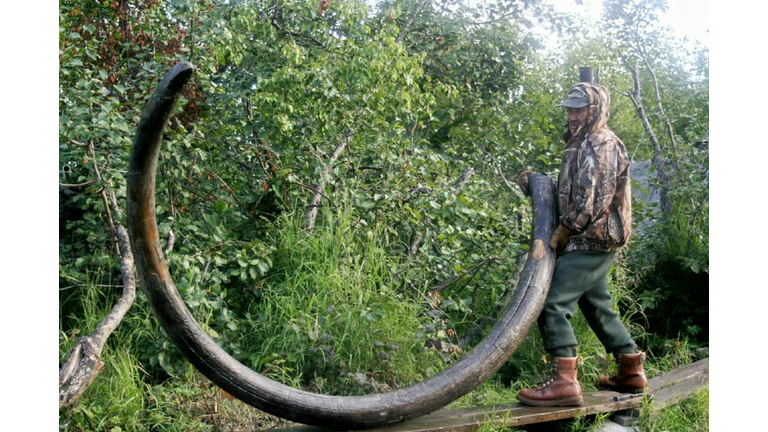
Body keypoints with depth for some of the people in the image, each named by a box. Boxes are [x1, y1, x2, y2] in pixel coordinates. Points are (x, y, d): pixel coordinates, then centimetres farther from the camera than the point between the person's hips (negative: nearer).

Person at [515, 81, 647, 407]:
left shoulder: (601, 144, -12)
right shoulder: (583, 144, 20)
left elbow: (593, 200, -21)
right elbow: (568, 195, 20)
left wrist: (563, 231, -16)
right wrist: (533, 186, 8)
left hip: (591, 242, -11)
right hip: (593, 243, 11)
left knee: (552, 304, -15)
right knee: (597, 308, 18)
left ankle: (564, 381, -16)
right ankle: (632, 373, 28)